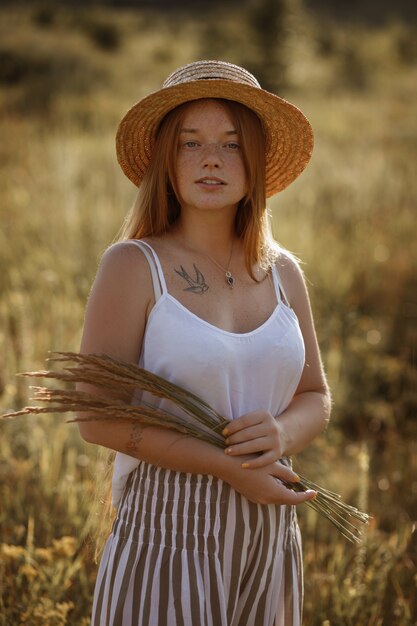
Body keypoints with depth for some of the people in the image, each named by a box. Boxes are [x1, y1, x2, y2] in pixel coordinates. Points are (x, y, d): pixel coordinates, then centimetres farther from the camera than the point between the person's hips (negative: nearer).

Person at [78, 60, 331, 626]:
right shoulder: (133, 266, -7)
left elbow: (315, 398, 14)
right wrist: (230, 468, -17)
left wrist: (284, 433, -10)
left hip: (270, 540, 5)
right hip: (169, 532, -5)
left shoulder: (282, 272, 7)